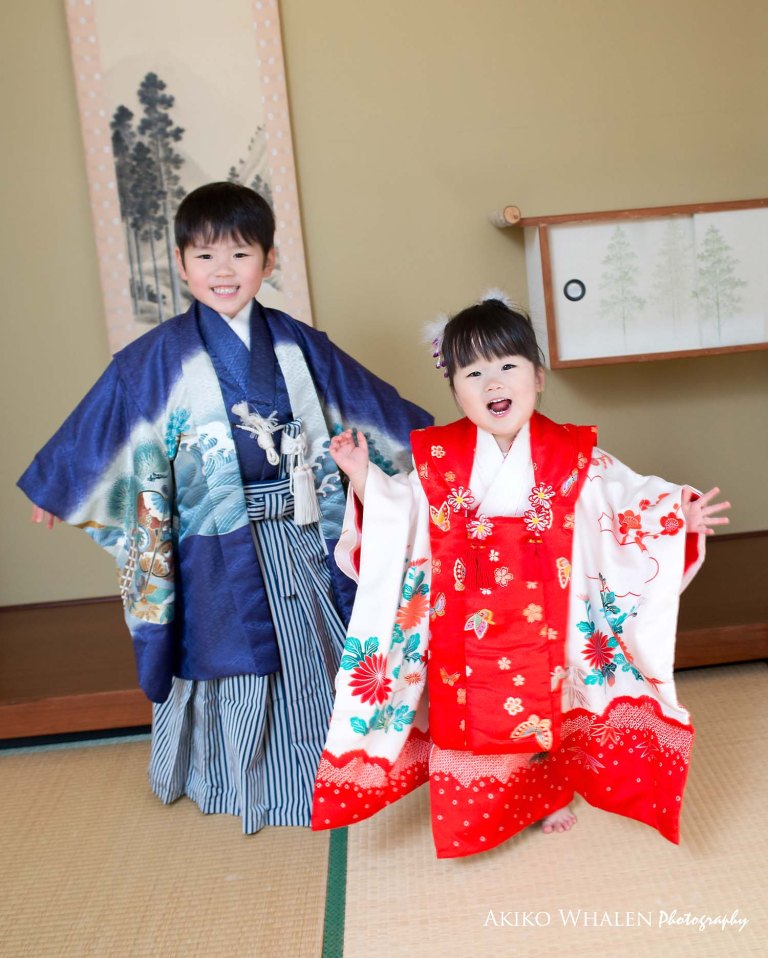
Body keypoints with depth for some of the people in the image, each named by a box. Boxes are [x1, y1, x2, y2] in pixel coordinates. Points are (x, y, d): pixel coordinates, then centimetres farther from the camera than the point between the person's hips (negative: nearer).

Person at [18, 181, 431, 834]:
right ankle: (241, 784, 33)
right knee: (231, 663, 10)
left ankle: (321, 773, 36)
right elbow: (99, 434, 2)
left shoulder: (298, 345, 3)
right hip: (218, 552, -2)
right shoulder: (158, 358, -5)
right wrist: (56, 490, 6)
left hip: (302, 538, 3)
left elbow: (367, 401, 12)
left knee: (314, 658, 14)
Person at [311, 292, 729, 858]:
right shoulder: (437, 461, -8)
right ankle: (477, 807, 39)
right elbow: (400, 521, -1)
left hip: (545, 630, 0)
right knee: (470, 717, 13)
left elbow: (627, 502, -3)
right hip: (466, 633, 0)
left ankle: (548, 794, 46)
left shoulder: (573, 457, -8)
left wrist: (679, 515, -17)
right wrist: (364, 480, -13)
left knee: (545, 709, 17)